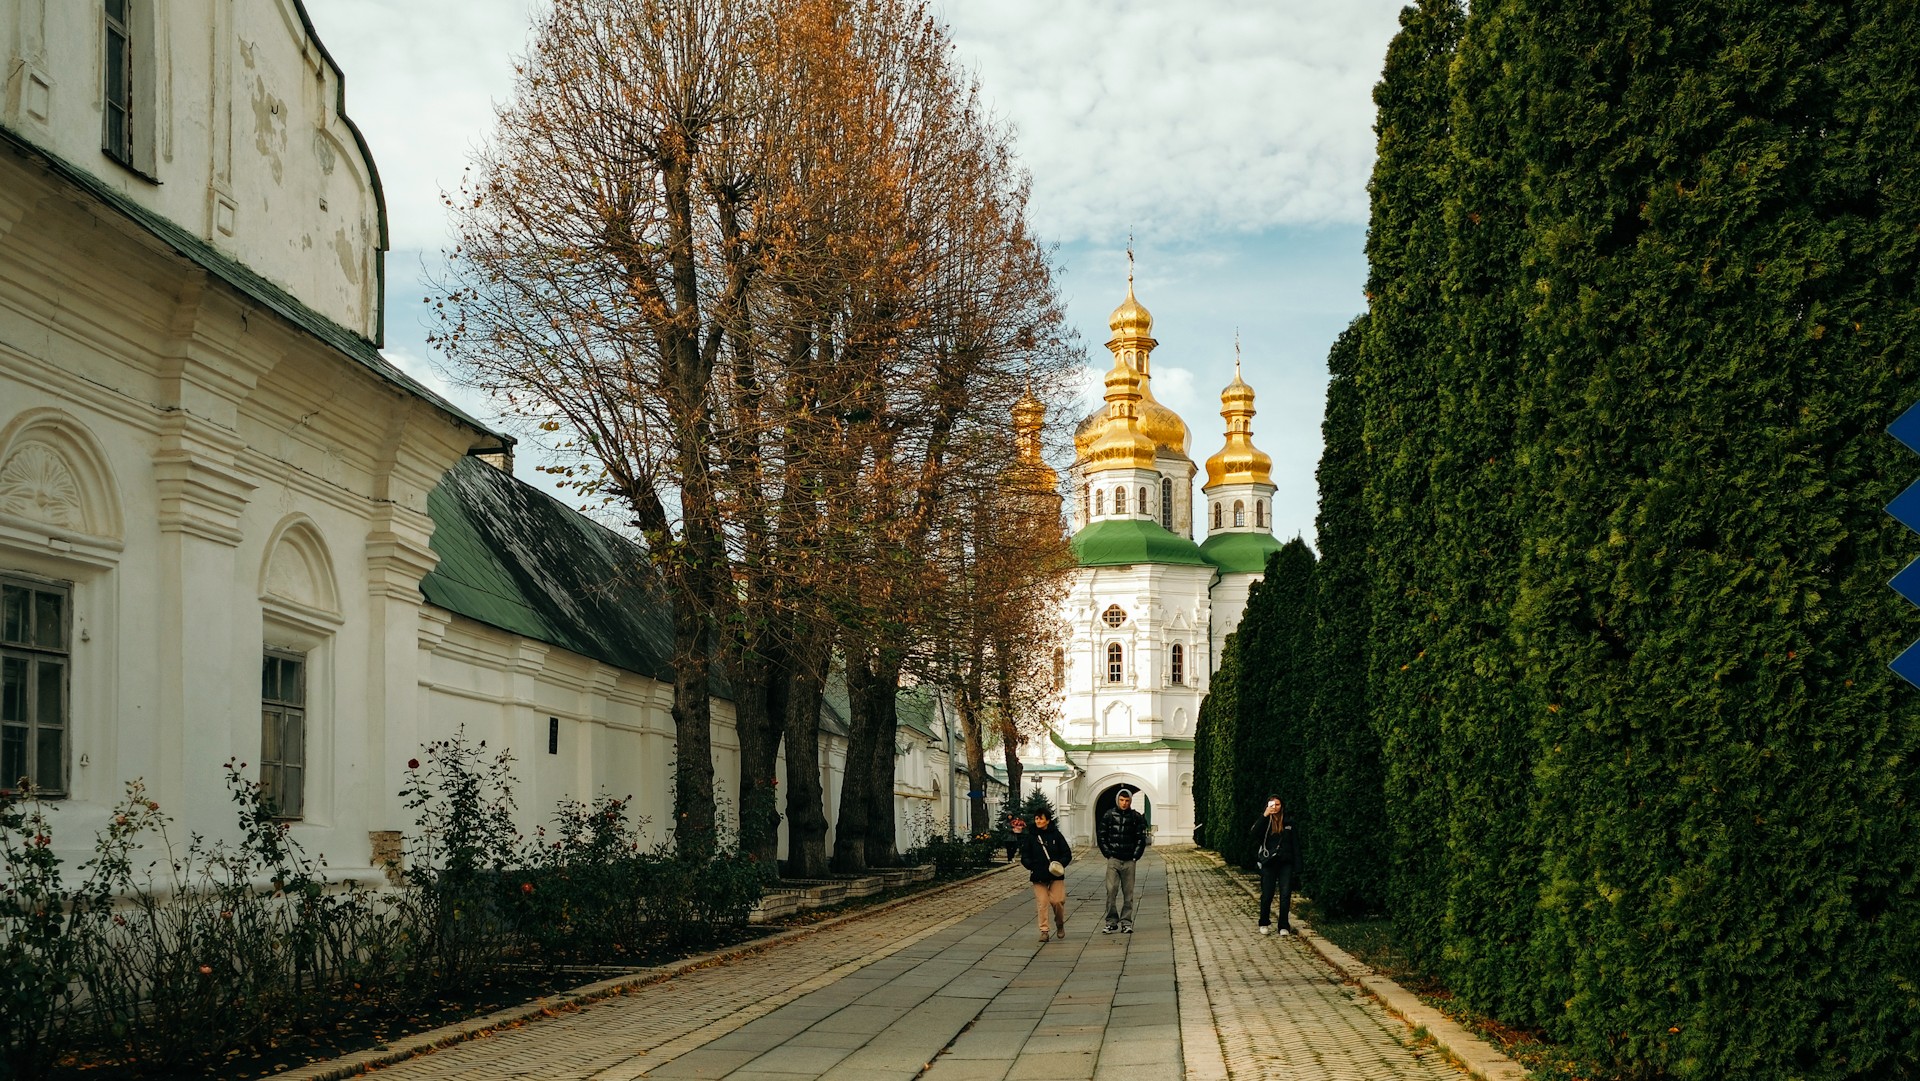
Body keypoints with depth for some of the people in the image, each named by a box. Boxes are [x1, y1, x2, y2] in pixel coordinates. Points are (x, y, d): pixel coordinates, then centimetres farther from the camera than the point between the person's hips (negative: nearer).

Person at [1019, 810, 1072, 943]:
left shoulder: (1055, 835, 3)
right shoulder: (1031, 836, 6)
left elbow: (1067, 854, 5)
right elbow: (1025, 856, 9)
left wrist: (1060, 864, -13)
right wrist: (1031, 866, -8)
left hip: (1056, 875, -1)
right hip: (1038, 876, 1)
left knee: (1057, 901, -8)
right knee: (1042, 903, -4)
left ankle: (1060, 924, 19)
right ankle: (1044, 931, 1)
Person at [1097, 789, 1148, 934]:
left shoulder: (1136, 817, 4)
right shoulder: (1109, 816, 4)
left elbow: (1141, 838, 7)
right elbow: (1102, 836, 8)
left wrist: (1136, 855, 0)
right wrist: (1107, 853, 0)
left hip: (1129, 861, 1)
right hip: (1113, 860, -1)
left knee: (1128, 893, 4)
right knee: (1111, 891, -8)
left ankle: (1126, 922, 10)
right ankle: (1111, 922, -1)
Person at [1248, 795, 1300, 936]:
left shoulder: (1289, 823, 7)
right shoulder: (1264, 821, 3)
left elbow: (1295, 844, 8)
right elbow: (1254, 833, -17)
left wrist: (1297, 865, 1)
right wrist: (1264, 816, -23)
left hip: (1285, 863, 1)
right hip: (1269, 863, -1)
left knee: (1285, 895, -3)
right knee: (1267, 895, 0)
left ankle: (1284, 926, 4)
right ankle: (1264, 923, 17)